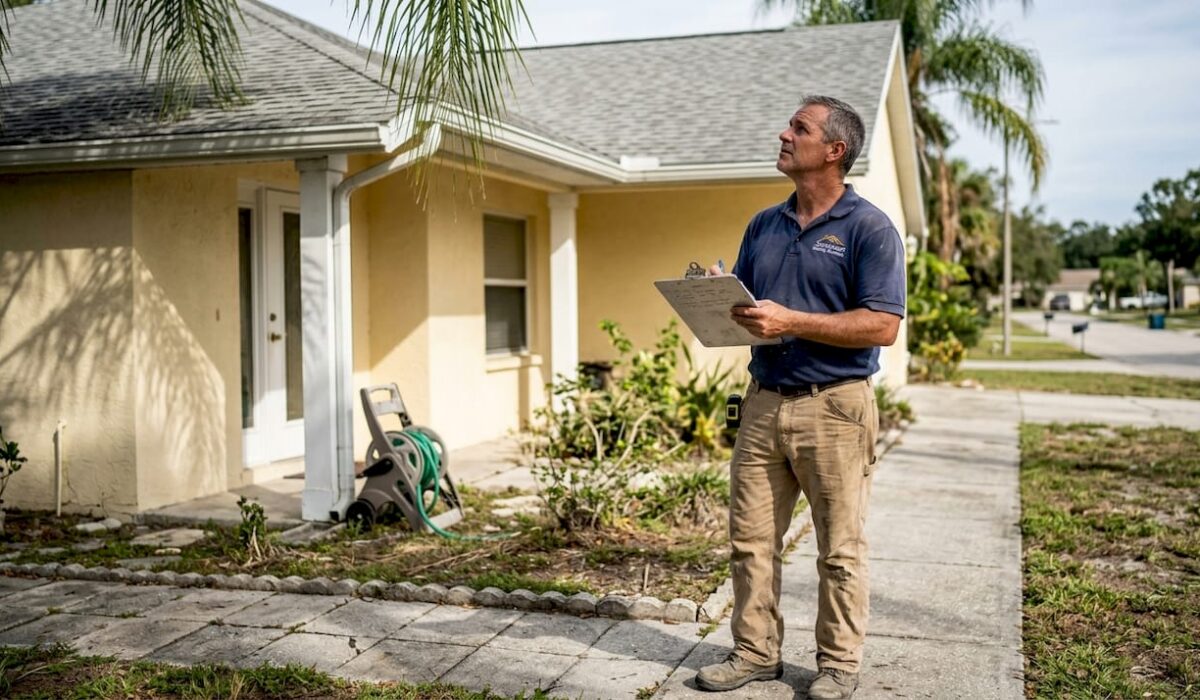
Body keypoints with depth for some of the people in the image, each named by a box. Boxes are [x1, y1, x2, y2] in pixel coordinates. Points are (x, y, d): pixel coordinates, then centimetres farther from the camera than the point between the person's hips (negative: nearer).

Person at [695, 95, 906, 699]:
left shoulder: (870, 229, -5)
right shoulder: (763, 226, 14)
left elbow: (882, 326, -14)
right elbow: (740, 305, 20)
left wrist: (791, 321, -21)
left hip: (835, 406, -6)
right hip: (763, 401, 6)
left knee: (839, 548, 4)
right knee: (751, 540, 9)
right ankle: (755, 651, 22)